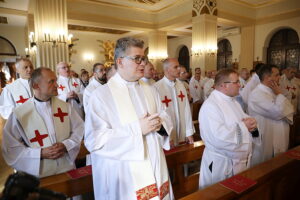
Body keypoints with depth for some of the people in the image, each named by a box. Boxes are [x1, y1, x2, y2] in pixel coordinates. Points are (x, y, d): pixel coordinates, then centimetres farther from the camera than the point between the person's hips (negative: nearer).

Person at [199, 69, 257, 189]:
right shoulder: (210, 106, -24)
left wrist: (251, 123, -9)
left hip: (242, 160, 9)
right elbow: (219, 137, -35)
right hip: (221, 164, -9)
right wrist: (243, 126, -21)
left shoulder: (233, 101, 8)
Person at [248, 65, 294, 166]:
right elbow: (278, 111, -26)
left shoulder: (273, 92, 10)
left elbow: (290, 110, 7)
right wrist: (279, 94, -11)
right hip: (264, 145, -8)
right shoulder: (256, 94, -20)